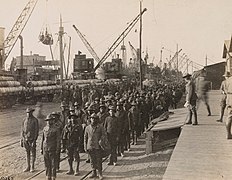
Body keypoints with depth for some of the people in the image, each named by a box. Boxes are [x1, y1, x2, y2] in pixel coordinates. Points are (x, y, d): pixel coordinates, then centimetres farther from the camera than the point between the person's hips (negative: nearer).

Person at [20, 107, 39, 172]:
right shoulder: (24, 120, 6)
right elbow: (22, 130, 9)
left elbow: (36, 131, -12)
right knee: (27, 153, 12)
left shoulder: (35, 120, -10)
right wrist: (21, 140, 6)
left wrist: (34, 141, -17)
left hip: (32, 139, -5)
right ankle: (28, 167, 21)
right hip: (25, 139, 5)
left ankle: (32, 167, 14)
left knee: (33, 153, 4)